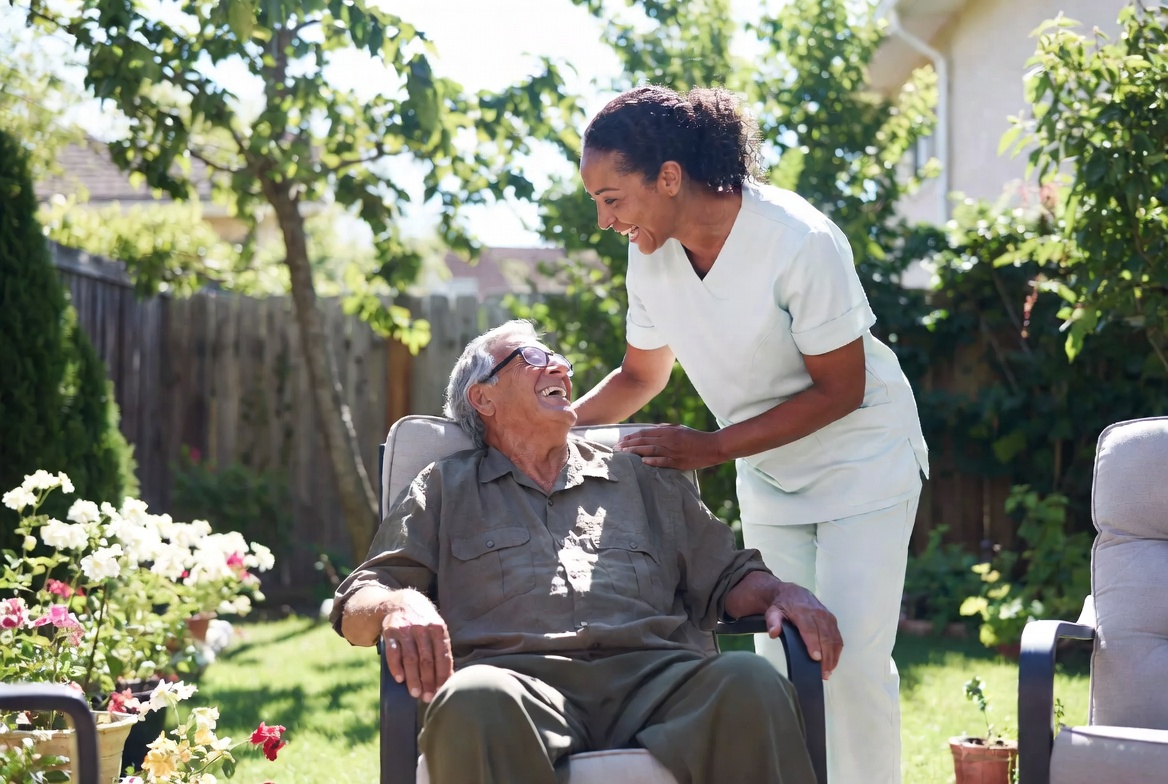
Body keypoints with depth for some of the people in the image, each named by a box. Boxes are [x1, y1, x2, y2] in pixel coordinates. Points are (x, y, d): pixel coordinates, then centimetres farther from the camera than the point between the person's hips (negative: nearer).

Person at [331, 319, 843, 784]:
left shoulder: (642, 479, 33)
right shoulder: (445, 488, 26)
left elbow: (727, 577, 30)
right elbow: (356, 603, 16)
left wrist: (781, 593, 5)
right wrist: (397, 606, -11)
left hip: (653, 675, 2)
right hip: (517, 676, -2)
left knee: (752, 684, -32)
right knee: (474, 701, -40)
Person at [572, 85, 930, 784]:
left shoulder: (800, 242, -29)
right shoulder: (651, 256, -10)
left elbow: (839, 390, -22)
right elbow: (641, 377, 7)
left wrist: (712, 448, -25)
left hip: (860, 459, -6)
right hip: (768, 476, 6)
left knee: (853, 660, -12)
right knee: (781, 662, 5)